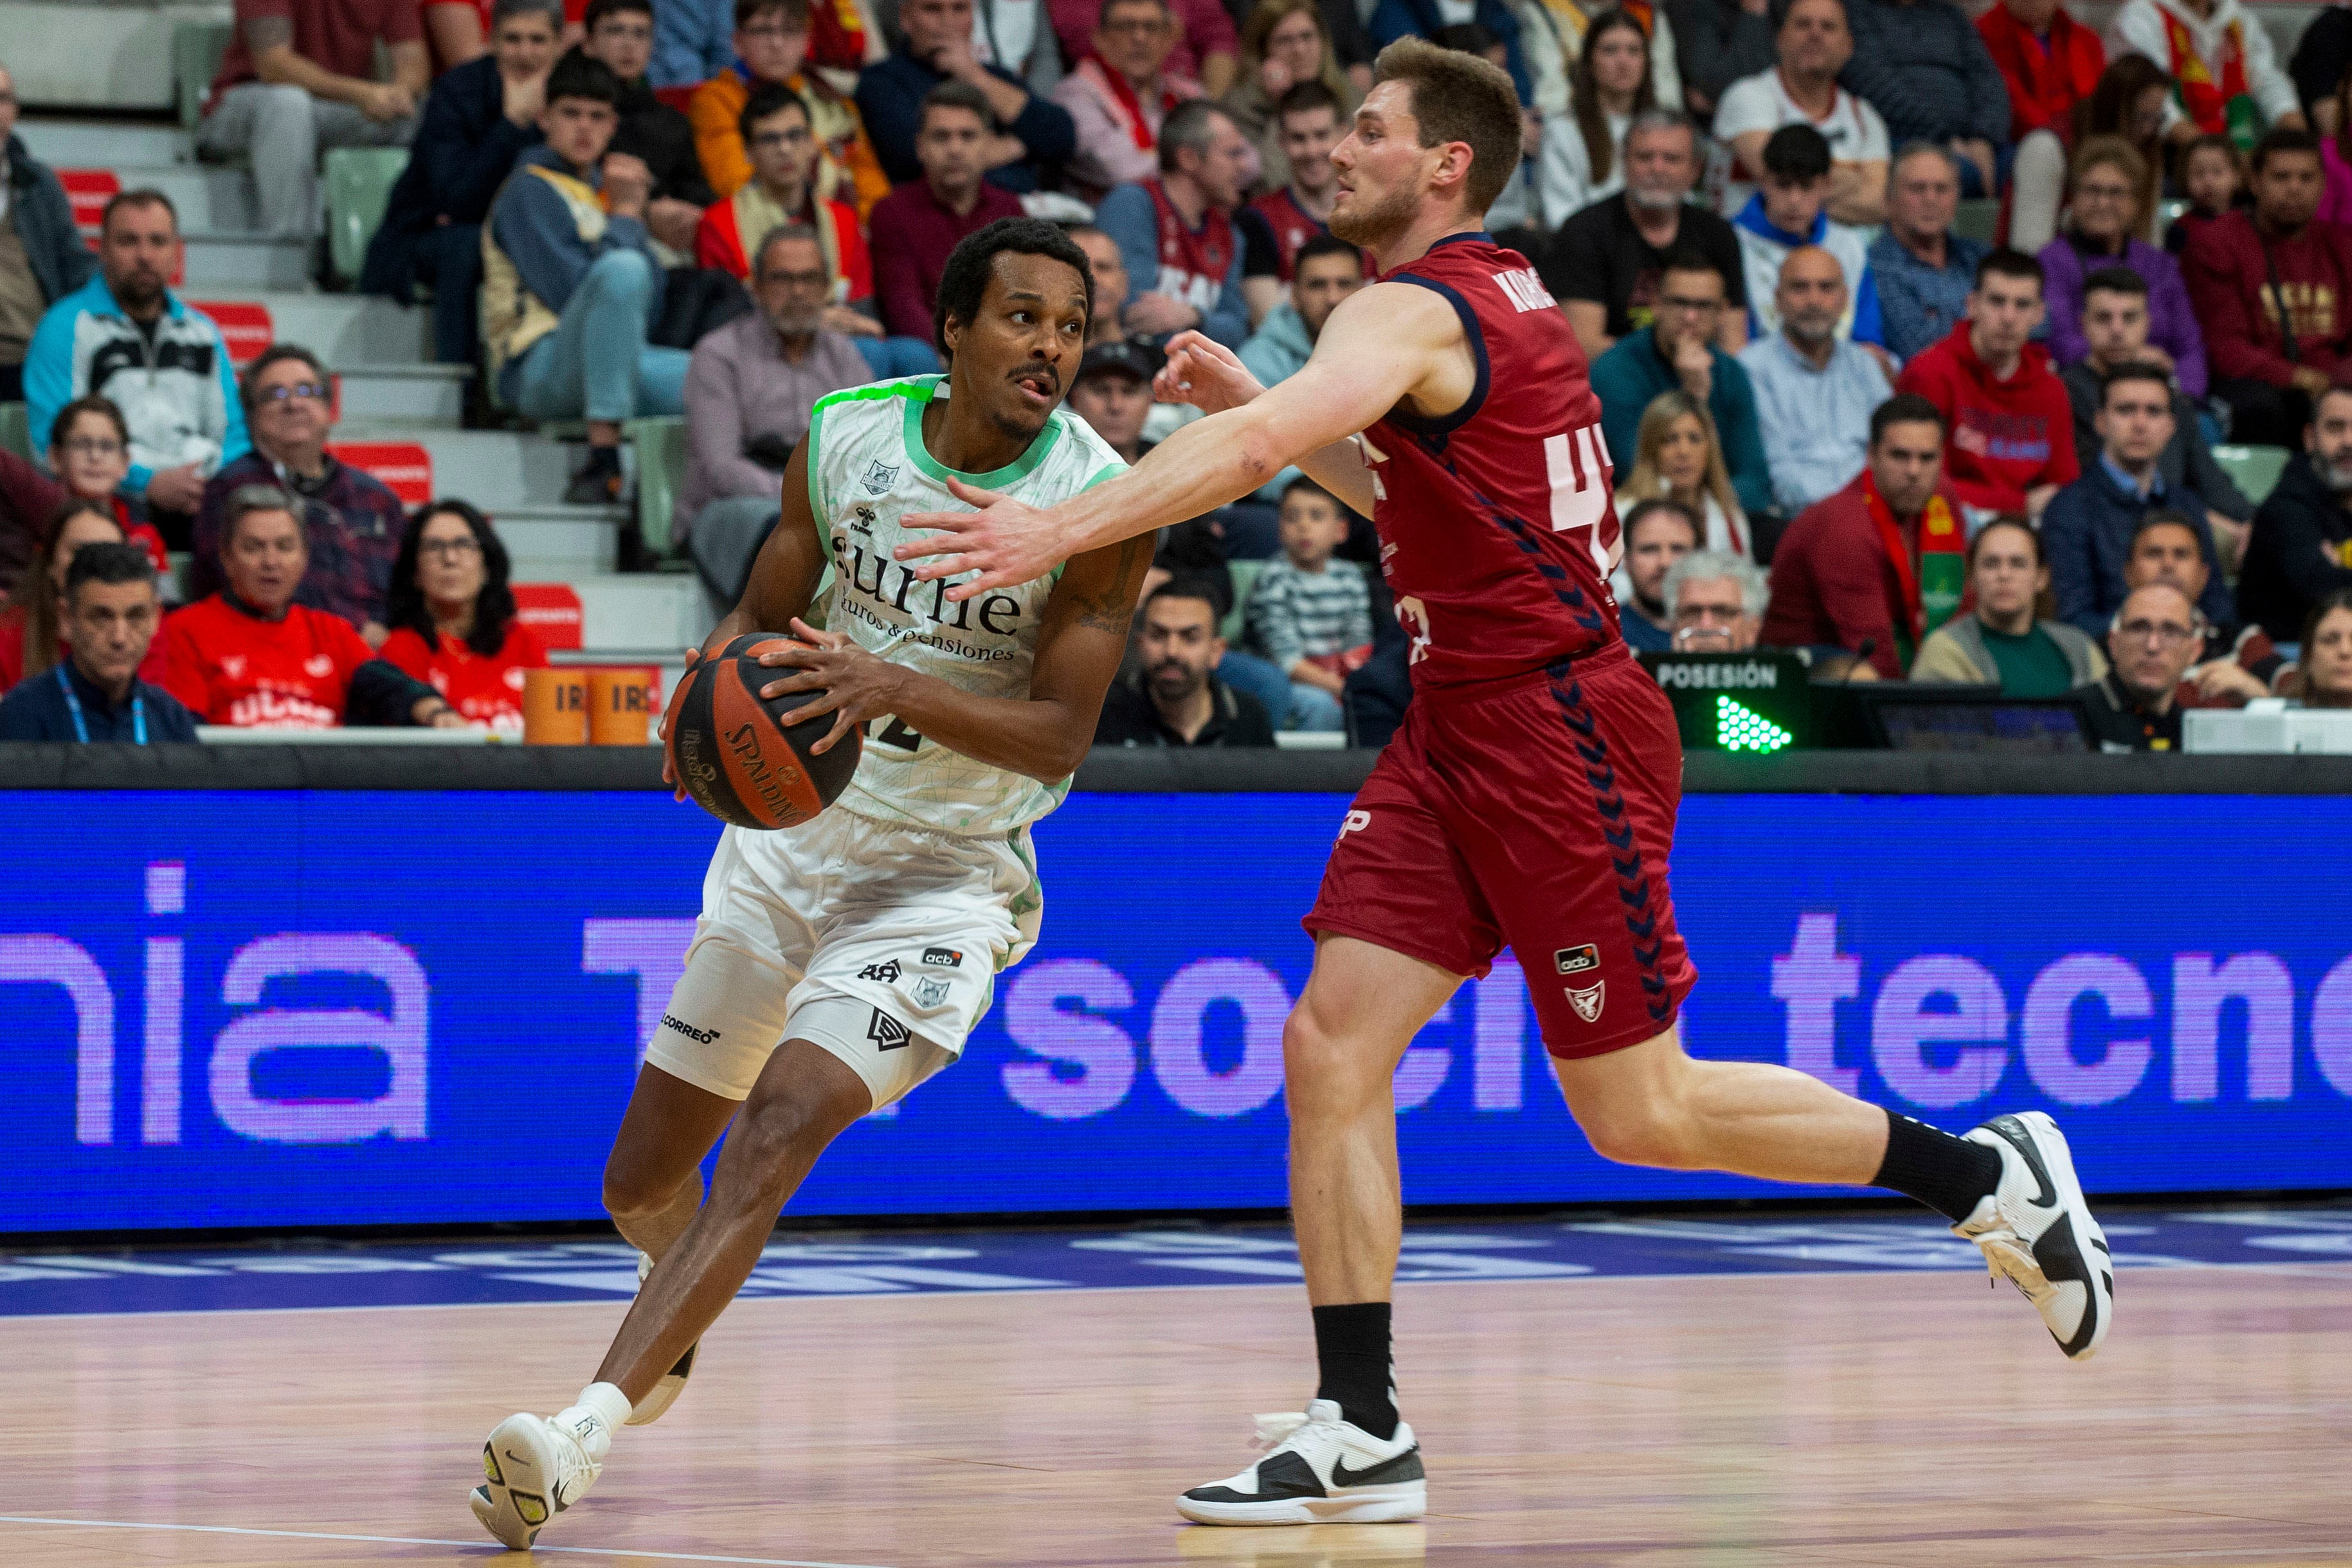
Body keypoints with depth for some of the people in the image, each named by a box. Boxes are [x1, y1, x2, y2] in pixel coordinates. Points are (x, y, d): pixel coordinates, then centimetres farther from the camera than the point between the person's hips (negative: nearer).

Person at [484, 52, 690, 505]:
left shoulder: (604, 190, 21)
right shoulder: (530, 188, -2)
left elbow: (651, 308, 15)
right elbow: (575, 293, -14)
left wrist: (633, 212, 5)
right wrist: (625, 217, -2)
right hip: (540, 368, -7)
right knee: (622, 269, -36)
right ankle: (604, 461, -39)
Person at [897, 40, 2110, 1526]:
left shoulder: (1415, 311, -16)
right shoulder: (1496, 297, 14)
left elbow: (1255, 447, -33)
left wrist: (1060, 530, -40)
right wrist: (1256, 399, 18)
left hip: (1558, 730, -9)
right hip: (1459, 735, 9)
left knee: (1638, 1110, 0)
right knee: (1331, 1047, -2)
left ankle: (1986, 1173, 15)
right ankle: (1361, 1433, -1)